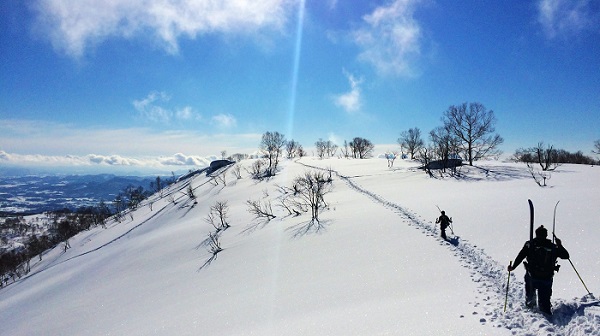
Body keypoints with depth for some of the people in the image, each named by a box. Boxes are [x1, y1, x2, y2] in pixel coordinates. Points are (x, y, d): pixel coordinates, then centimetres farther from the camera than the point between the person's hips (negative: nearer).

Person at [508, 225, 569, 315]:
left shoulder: (530, 244, -2)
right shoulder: (553, 247, 3)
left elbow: (520, 257, -3)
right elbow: (566, 256, 13)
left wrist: (513, 267, 7)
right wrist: (560, 245, 27)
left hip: (532, 277, -1)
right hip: (547, 279, 1)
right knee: (544, 301, 13)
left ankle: (530, 303, 36)